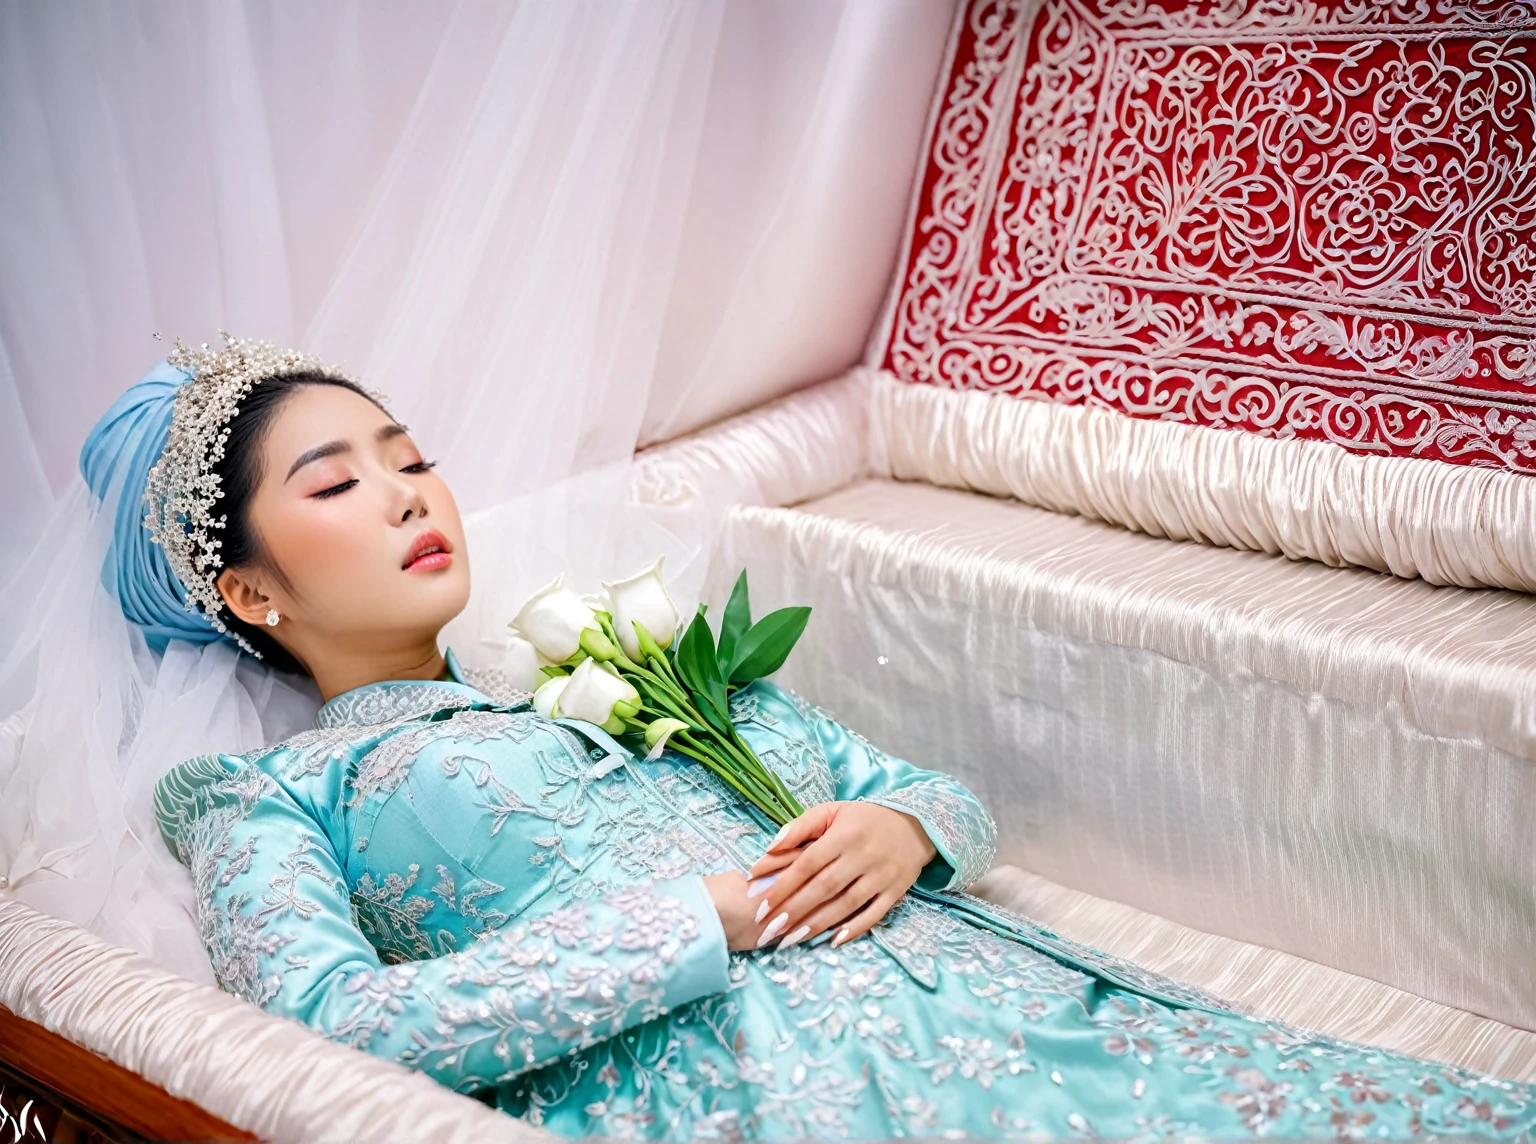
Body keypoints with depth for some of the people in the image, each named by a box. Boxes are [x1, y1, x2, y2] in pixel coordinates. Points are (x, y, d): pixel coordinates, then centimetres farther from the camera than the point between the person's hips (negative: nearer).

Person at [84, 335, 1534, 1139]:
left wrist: (903, 828, 0)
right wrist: (706, 920, -11)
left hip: (971, 983, 6)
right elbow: (329, 1026, -9)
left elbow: (952, 800, 26)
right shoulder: (269, 797, 13)